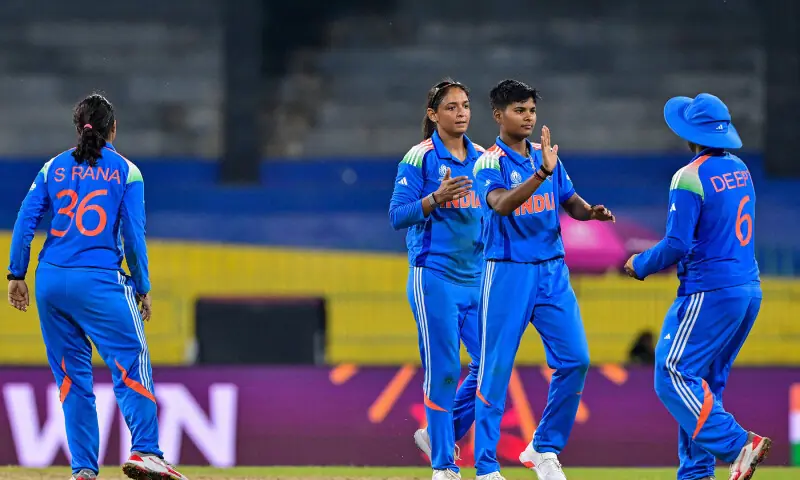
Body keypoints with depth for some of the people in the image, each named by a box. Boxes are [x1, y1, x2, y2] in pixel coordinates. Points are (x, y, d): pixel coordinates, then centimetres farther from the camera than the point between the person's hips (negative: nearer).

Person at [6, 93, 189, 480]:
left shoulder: (53, 168, 11)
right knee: (131, 362, -6)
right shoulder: (126, 171, 3)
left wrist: (17, 275, 9)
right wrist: (142, 289, 5)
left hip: (50, 281, 4)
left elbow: (25, 221, 4)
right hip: (100, 281, -4)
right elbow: (133, 236, -2)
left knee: (71, 374, 9)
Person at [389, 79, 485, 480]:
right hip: (434, 277, -6)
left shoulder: (483, 158, 12)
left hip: (477, 277, 6)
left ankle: (439, 435, 18)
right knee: (443, 369, -6)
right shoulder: (420, 158, -5)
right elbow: (398, 216, -10)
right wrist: (436, 198, -25)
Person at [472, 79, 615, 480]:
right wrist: (541, 174, -40)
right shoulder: (489, 162, -8)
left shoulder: (546, 156, 11)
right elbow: (501, 204, -26)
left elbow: (570, 202, 15)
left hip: (553, 271, 6)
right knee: (496, 369, -3)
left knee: (575, 360, -2)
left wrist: (591, 212, -8)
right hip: (508, 272, -6)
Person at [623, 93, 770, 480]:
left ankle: (738, 445, -19)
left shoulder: (690, 178, -14)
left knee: (673, 376, -7)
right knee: (705, 382, 15)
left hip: (710, 292, -9)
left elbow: (678, 245, -18)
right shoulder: (740, 170, 12)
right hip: (750, 290, 9)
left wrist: (641, 265, 0)